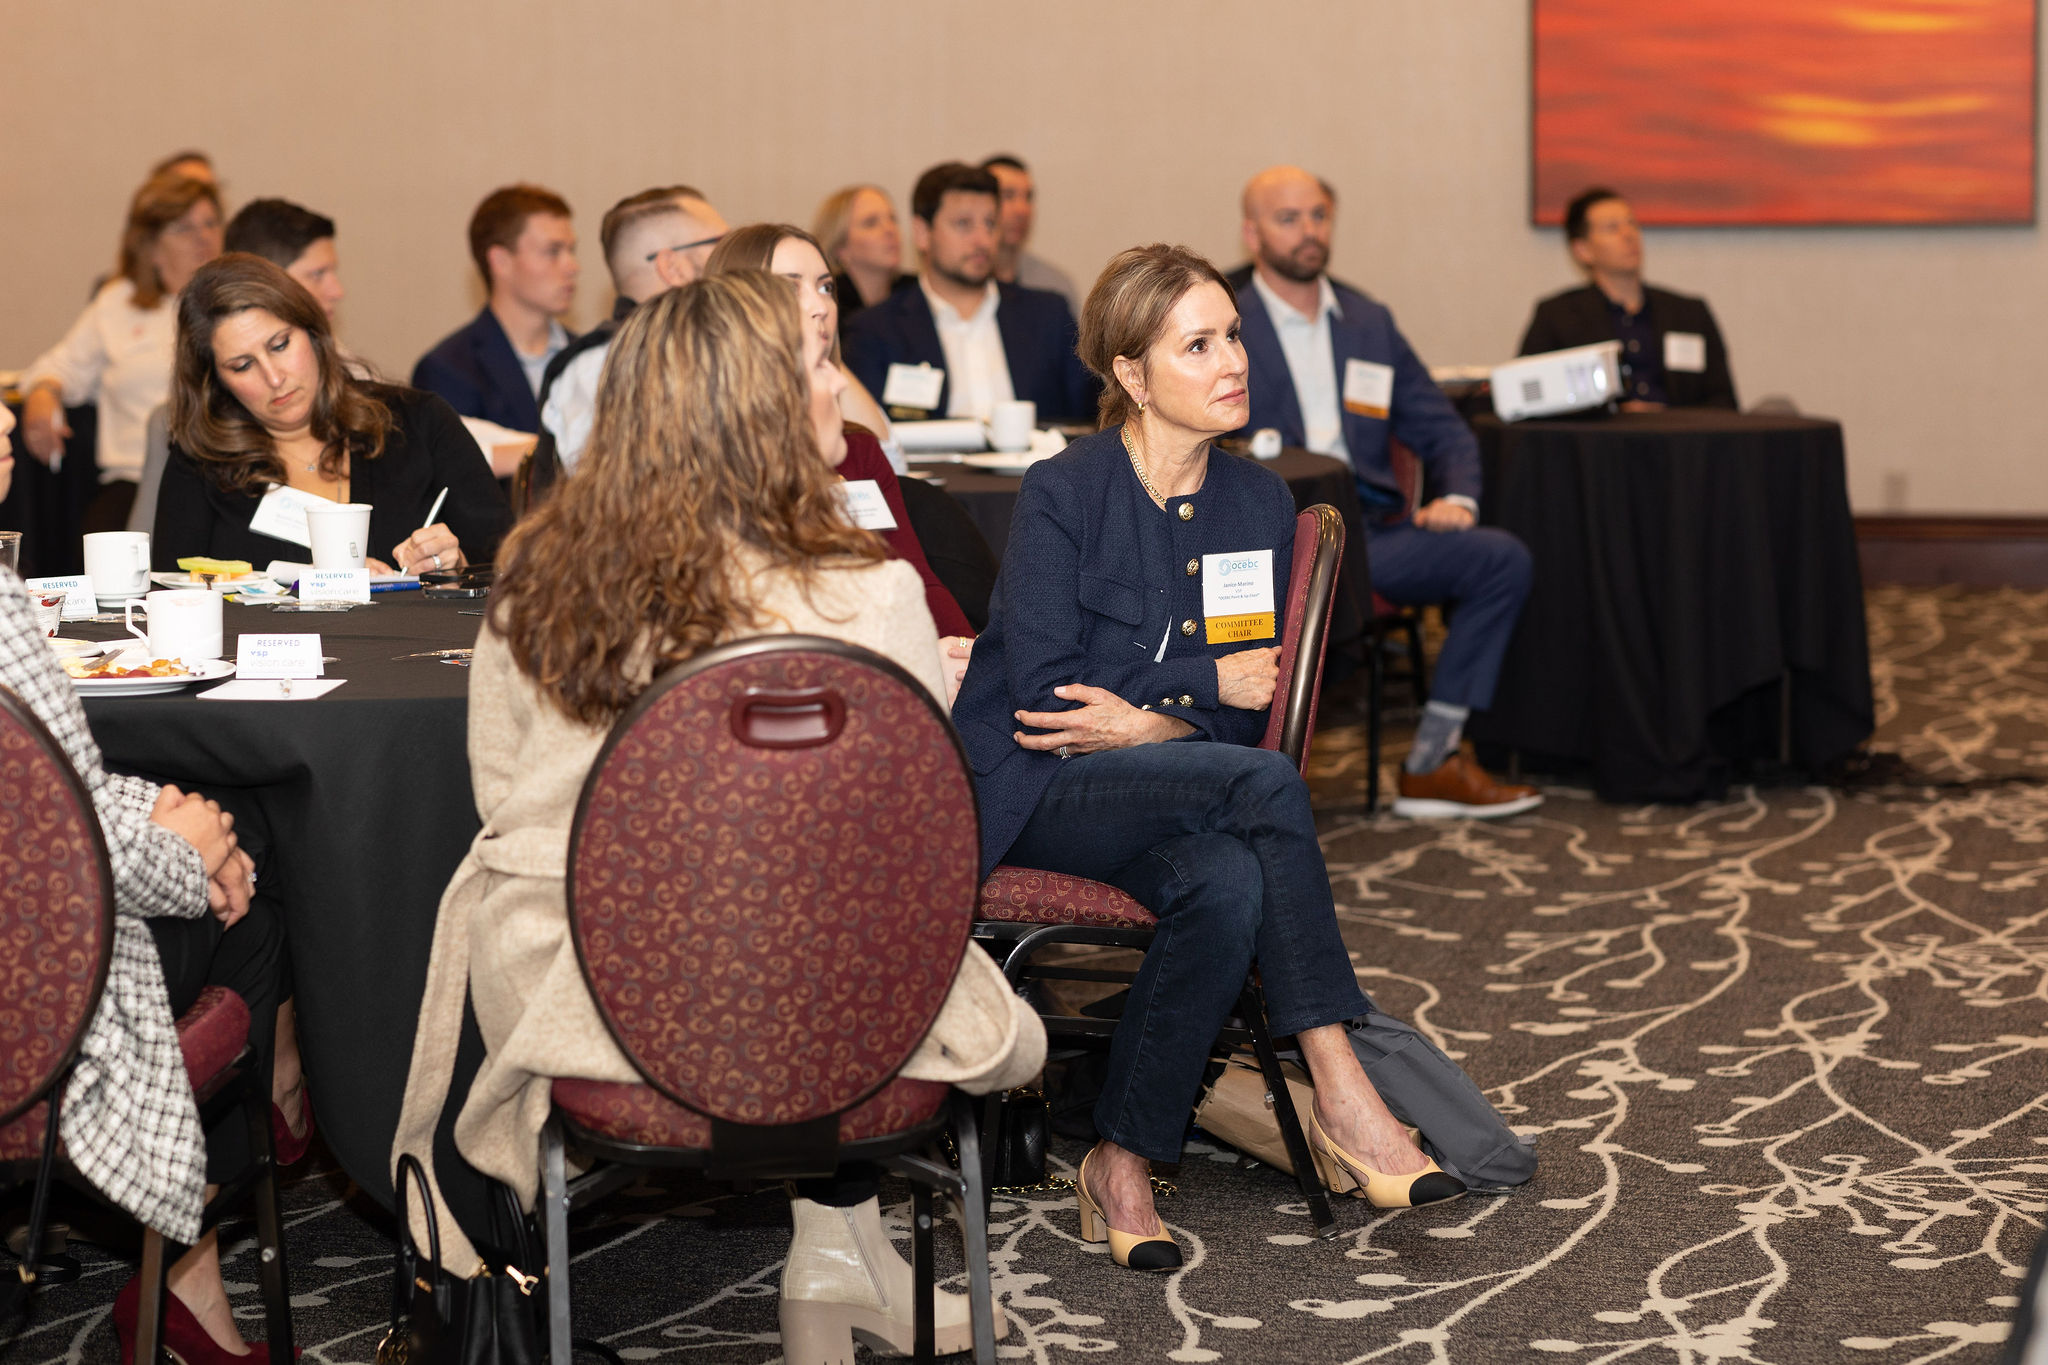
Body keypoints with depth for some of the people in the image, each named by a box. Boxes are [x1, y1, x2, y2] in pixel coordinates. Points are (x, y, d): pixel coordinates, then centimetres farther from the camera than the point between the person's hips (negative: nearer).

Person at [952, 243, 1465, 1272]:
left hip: (1168, 780, 5)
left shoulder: (1259, 502, 7)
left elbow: (1254, 697, 8)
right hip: (1036, 793, -5)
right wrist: (1210, 686, -10)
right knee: (1265, 786, -32)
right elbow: (1040, 689, -12)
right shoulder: (1062, 493, -10)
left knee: (1231, 885, -33)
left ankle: (1122, 1166, -21)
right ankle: (1340, 1097, -30)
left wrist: (1146, 721, -11)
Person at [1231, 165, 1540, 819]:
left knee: (1503, 557, -18)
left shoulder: (1369, 322, 21)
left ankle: (1431, 763, -17)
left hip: (1371, 531, 5)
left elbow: (1443, 431, 21)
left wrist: (1456, 497, 0)